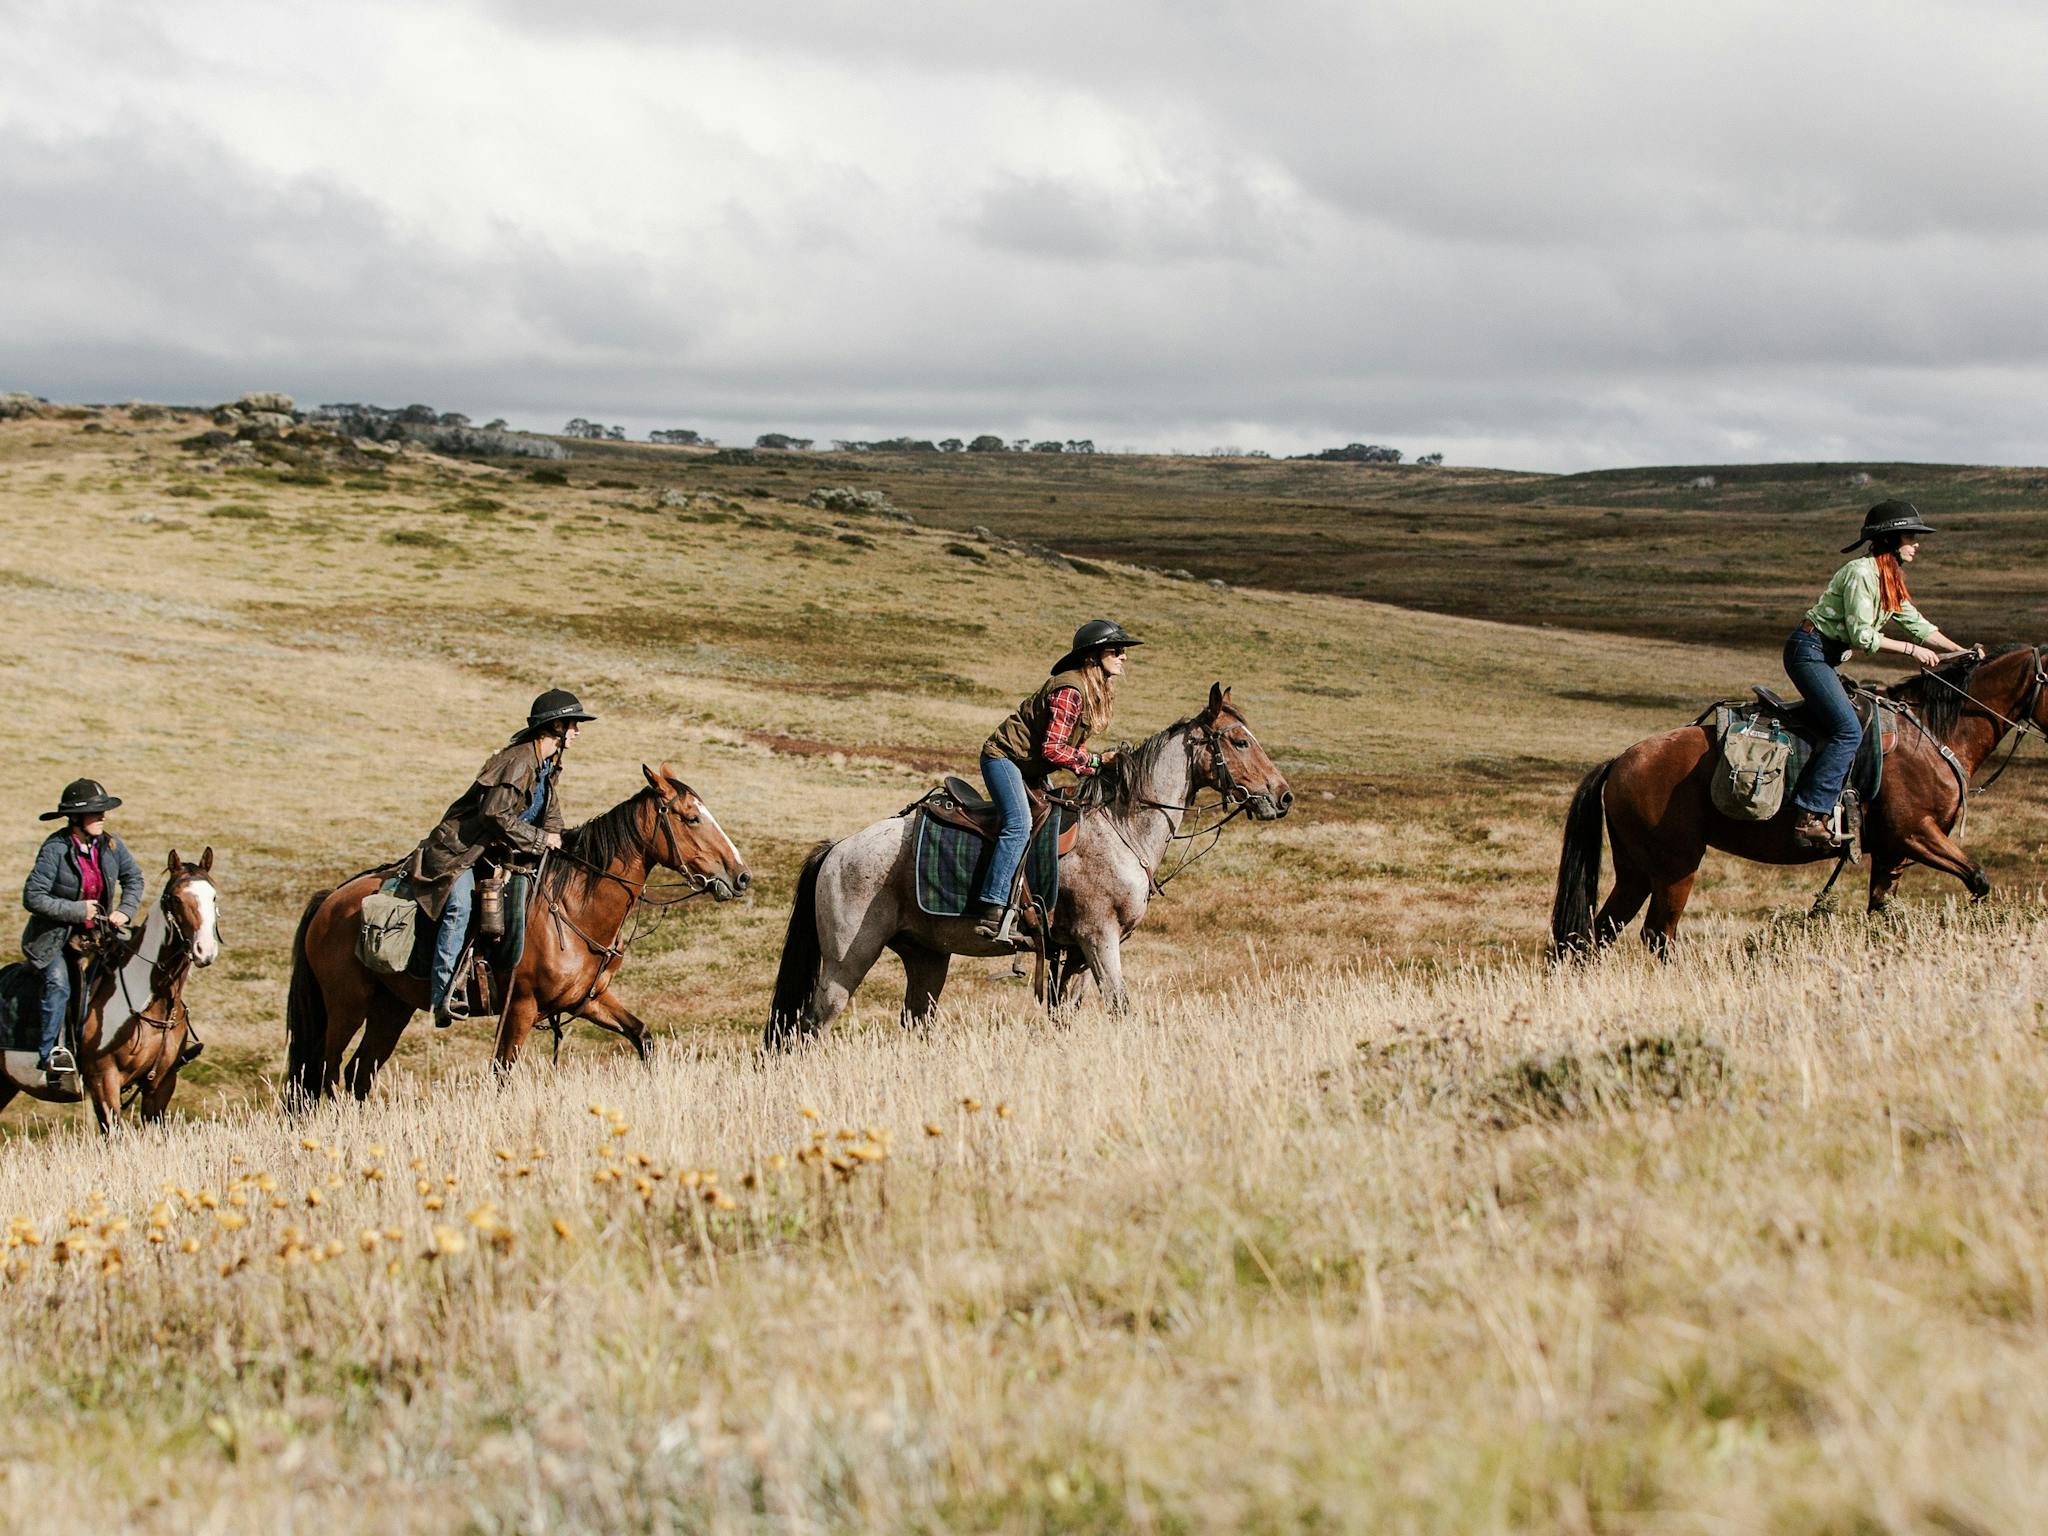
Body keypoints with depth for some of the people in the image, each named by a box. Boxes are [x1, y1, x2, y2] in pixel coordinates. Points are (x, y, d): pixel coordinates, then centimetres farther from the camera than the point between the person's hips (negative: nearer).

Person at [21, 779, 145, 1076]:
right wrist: (78, 910, -21)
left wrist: (125, 911, -4)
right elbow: (32, 897, -20)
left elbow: (133, 878, 13)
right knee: (59, 983, -24)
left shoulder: (110, 845, -3)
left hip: (96, 935, 6)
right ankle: (50, 1052, -20)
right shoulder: (55, 849, -19)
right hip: (54, 937, -6)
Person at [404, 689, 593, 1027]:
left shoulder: (551, 766, 12)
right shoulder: (517, 761, -19)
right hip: (461, 851, -10)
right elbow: (495, 814, -24)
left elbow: (551, 820, 20)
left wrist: (556, 841, -1)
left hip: (503, 852, 10)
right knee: (460, 904, -31)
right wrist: (539, 839, -18)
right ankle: (443, 995, -37)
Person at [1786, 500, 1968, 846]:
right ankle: (1809, 816, -25)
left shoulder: (1890, 580, 14)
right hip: (1808, 651, -10)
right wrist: (1911, 649, -15)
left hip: (1825, 659, 10)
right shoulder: (1861, 572, -16)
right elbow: (1862, 635, -20)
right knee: (1849, 730, -20)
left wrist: (1962, 653, 9)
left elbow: (1917, 625, 17)